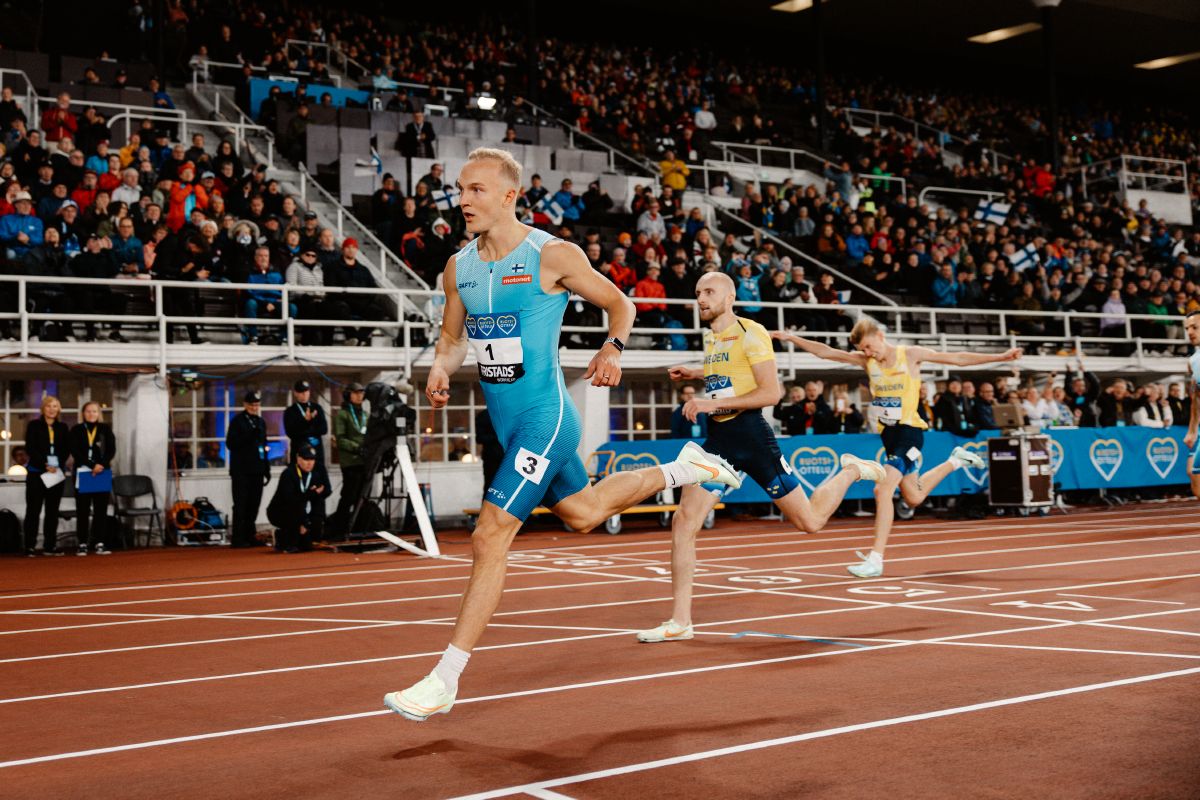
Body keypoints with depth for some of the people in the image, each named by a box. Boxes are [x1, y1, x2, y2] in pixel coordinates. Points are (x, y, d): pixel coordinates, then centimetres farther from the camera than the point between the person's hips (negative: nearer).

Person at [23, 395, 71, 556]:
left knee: (53, 510, 4)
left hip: (56, 472, 4)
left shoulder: (63, 428, 12)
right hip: (36, 472, -3)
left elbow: (66, 449, 8)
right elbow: (30, 448, -6)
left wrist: (57, 465, -8)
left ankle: (50, 546, 8)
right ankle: (30, 546, -2)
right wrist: (45, 465, -15)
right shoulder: (34, 426, 3)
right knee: (33, 510, -3)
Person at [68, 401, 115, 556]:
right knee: (83, 511, 0)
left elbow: (112, 450, 2)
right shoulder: (76, 430, 7)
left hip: (102, 473, 1)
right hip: (82, 473, -1)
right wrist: (93, 465, -14)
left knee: (100, 510, 0)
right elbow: (75, 452, -4)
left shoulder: (106, 430, 10)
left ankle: (98, 544, 4)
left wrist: (102, 465, -14)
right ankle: (83, 544, 2)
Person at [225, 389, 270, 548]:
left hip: (257, 470, 6)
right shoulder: (237, 421, -3)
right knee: (241, 505, -5)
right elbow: (230, 444, -11)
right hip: (242, 471, -6)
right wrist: (250, 435, -20)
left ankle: (249, 535, 14)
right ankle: (238, 538, -2)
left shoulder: (260, 422, 16)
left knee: (254, 504, 7)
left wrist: (266, 468, 15)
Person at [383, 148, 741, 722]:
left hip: (544, 417, -8)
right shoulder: (458, 267, 5)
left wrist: (613, 348, -18)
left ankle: (445, 680, -6)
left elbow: (619, 303, 1)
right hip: (505, 421, 8)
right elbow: (453, 336, 17)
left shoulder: (552, 256, -12)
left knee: (490, 538, -14)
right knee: (584, 513, 24)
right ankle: (684, 468, 47)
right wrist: (440, 368, -5)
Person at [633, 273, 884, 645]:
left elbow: (772, 392, -18)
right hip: (717, 440, 6)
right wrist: (695, 373, 19)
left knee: (810, 521, 4)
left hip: (751, 436, -6)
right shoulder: (710, 338, 13)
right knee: (683, 521, -8)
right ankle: (680, 622, -4)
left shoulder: (750, 334, -11)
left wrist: (715, 403, -22)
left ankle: (851, 470, 34)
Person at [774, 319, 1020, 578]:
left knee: (883, 490, -21)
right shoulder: (866, 360, 4)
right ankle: (955, 461, 45)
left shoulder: (911, 355, -7)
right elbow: (825, 352, 2)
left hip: (909, 430, -7)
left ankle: (876, 559, -18)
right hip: (888, 432, 7)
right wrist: (791, 338, -7)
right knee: (914, 498, 20)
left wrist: (1001, 356, -9)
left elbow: (958, 358, -6)